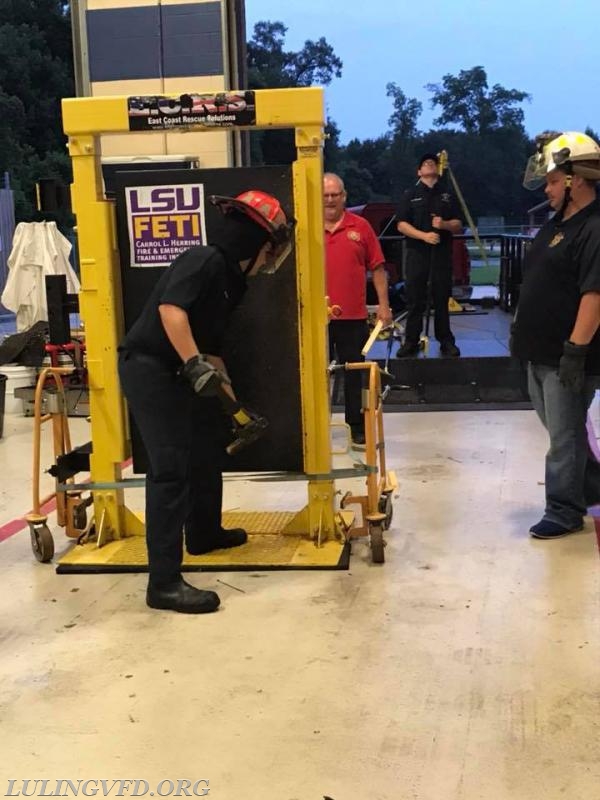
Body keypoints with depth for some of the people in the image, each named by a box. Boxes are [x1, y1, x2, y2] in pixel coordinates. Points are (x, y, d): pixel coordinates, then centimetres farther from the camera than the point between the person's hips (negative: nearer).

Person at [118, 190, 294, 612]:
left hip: (175, 374, 10)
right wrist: (196, 365, -31)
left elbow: (210, 345, 22)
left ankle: (204, 532, 43)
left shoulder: (230, 281, 15)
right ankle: (165, 583, -12)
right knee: (171, 468, -14)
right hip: (149, 368, -10)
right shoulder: (204, 260, -13)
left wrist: (235, 405, 25)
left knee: (209, 443, 23)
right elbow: (171, 308, -29)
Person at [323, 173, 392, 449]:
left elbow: (377, 268, 5)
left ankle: (358, 430, 16)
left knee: (355, 374, 7)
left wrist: (383, 304, 0)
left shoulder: (360, 227, 3)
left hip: (353, 316, 0)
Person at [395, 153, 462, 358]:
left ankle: (446, 341, 10)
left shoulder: (447, 196, 14)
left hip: (442, 253, 2)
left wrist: (444, 224, -11)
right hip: (417, 253, -1)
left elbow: (458, 225, 11)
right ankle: (411, 341, 5)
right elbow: (401, 225, -2)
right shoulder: (410, 195, 8)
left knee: (441, 298, 4)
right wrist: (424, 235, -15)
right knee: (414, 298, -1)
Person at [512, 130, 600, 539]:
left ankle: (564, 512, 13)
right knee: (559, 430, 19)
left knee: (564, 436, 1)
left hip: (566, 357, -10)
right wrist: (520, 327, 22)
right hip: (540, 350, 10)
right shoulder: (559, 223, 13)